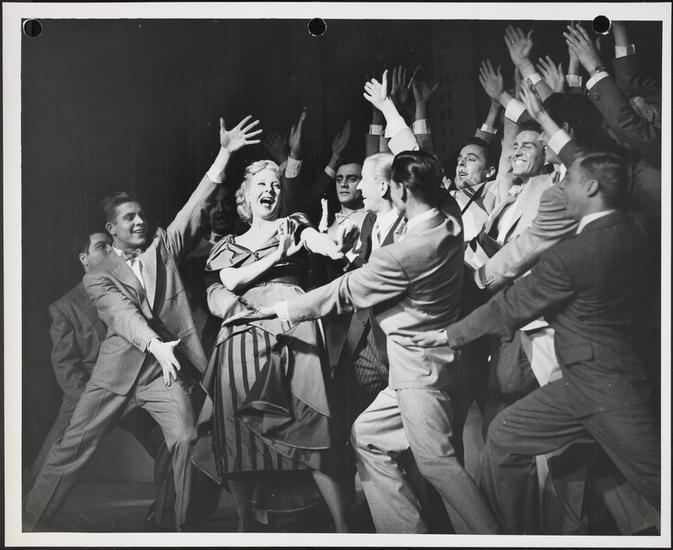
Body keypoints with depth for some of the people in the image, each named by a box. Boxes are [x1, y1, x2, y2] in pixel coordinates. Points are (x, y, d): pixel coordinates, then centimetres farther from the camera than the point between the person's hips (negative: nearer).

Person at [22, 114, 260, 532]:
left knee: (186, 440, -17)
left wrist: (224, 154, -9)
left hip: (165, 369, 1)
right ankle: (29, 523, 15)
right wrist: (156, 345, -33)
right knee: (72, 447, 2)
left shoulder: (164, 248, 12)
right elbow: (123, 313, -14)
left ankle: (185, 526, -3)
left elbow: (196, 208, 1)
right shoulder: (99, 276, 5)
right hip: (118, 369, -1)